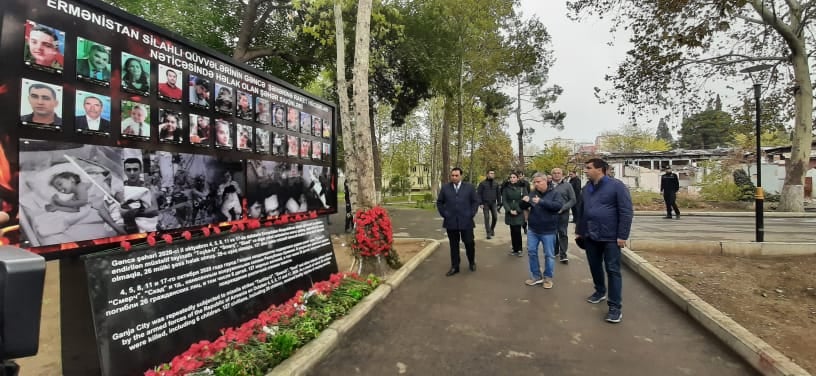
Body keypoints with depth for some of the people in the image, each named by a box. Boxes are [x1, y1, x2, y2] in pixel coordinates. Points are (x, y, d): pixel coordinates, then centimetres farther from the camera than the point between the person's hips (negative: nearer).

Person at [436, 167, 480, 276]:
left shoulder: (469, 187, 4)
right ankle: (454, 267, 17)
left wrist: (472, 214, -2)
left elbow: (475, 201, 6)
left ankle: (472, 262, 29)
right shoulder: (445, 188, 6)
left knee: (469, 243, 4)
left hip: (466, 221, -1)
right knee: (454, 245, 7)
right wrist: (444, 214, 2)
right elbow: (439, 202, 10)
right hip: (451, 221, 1)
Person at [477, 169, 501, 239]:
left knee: (495, 217, -1)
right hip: (485, 203, -3)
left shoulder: (496, 183, 7)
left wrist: (499, 203, 6)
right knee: (487, 218, -2)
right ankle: (488, 233, 5)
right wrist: (480, 203, -10)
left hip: (493, 203, 3)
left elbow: (498, 194, 11)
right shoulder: (482, 183, -3)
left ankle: (492, 229, 24)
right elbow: (479, 193, -4)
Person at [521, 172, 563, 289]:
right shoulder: (532, 193, 4)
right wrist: (524, 201, -20)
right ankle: (536, 276, 22)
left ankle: (548, 278, 21)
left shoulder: (553, 194, -6)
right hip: (532, 229, 4)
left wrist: (541, 202, -31)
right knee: (531, 252, 8)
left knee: (549, 254, 6)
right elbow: (523, 207, 5)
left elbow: (559, 205, -22)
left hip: (548, 231, -4)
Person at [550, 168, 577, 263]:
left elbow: (573, 200, -2)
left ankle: (563, 254, 4)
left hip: (563, 214, -2)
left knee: (563, 233, 0)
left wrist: (562, 208, -14)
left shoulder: (567, 185, 1)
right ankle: (554, 251, 27)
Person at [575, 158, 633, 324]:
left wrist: (622, 235, -16)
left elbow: (626, 211, -13)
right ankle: (600, 291, 39)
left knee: (613, 270, -1)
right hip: (590, 236, 6)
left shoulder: (616, 185, -11)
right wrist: (579, 231, 16)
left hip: (610, 237, -6)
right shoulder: (587, 188, 9)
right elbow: (582, 211, 17)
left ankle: (615, 306, 5)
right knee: (594, 267, 17)